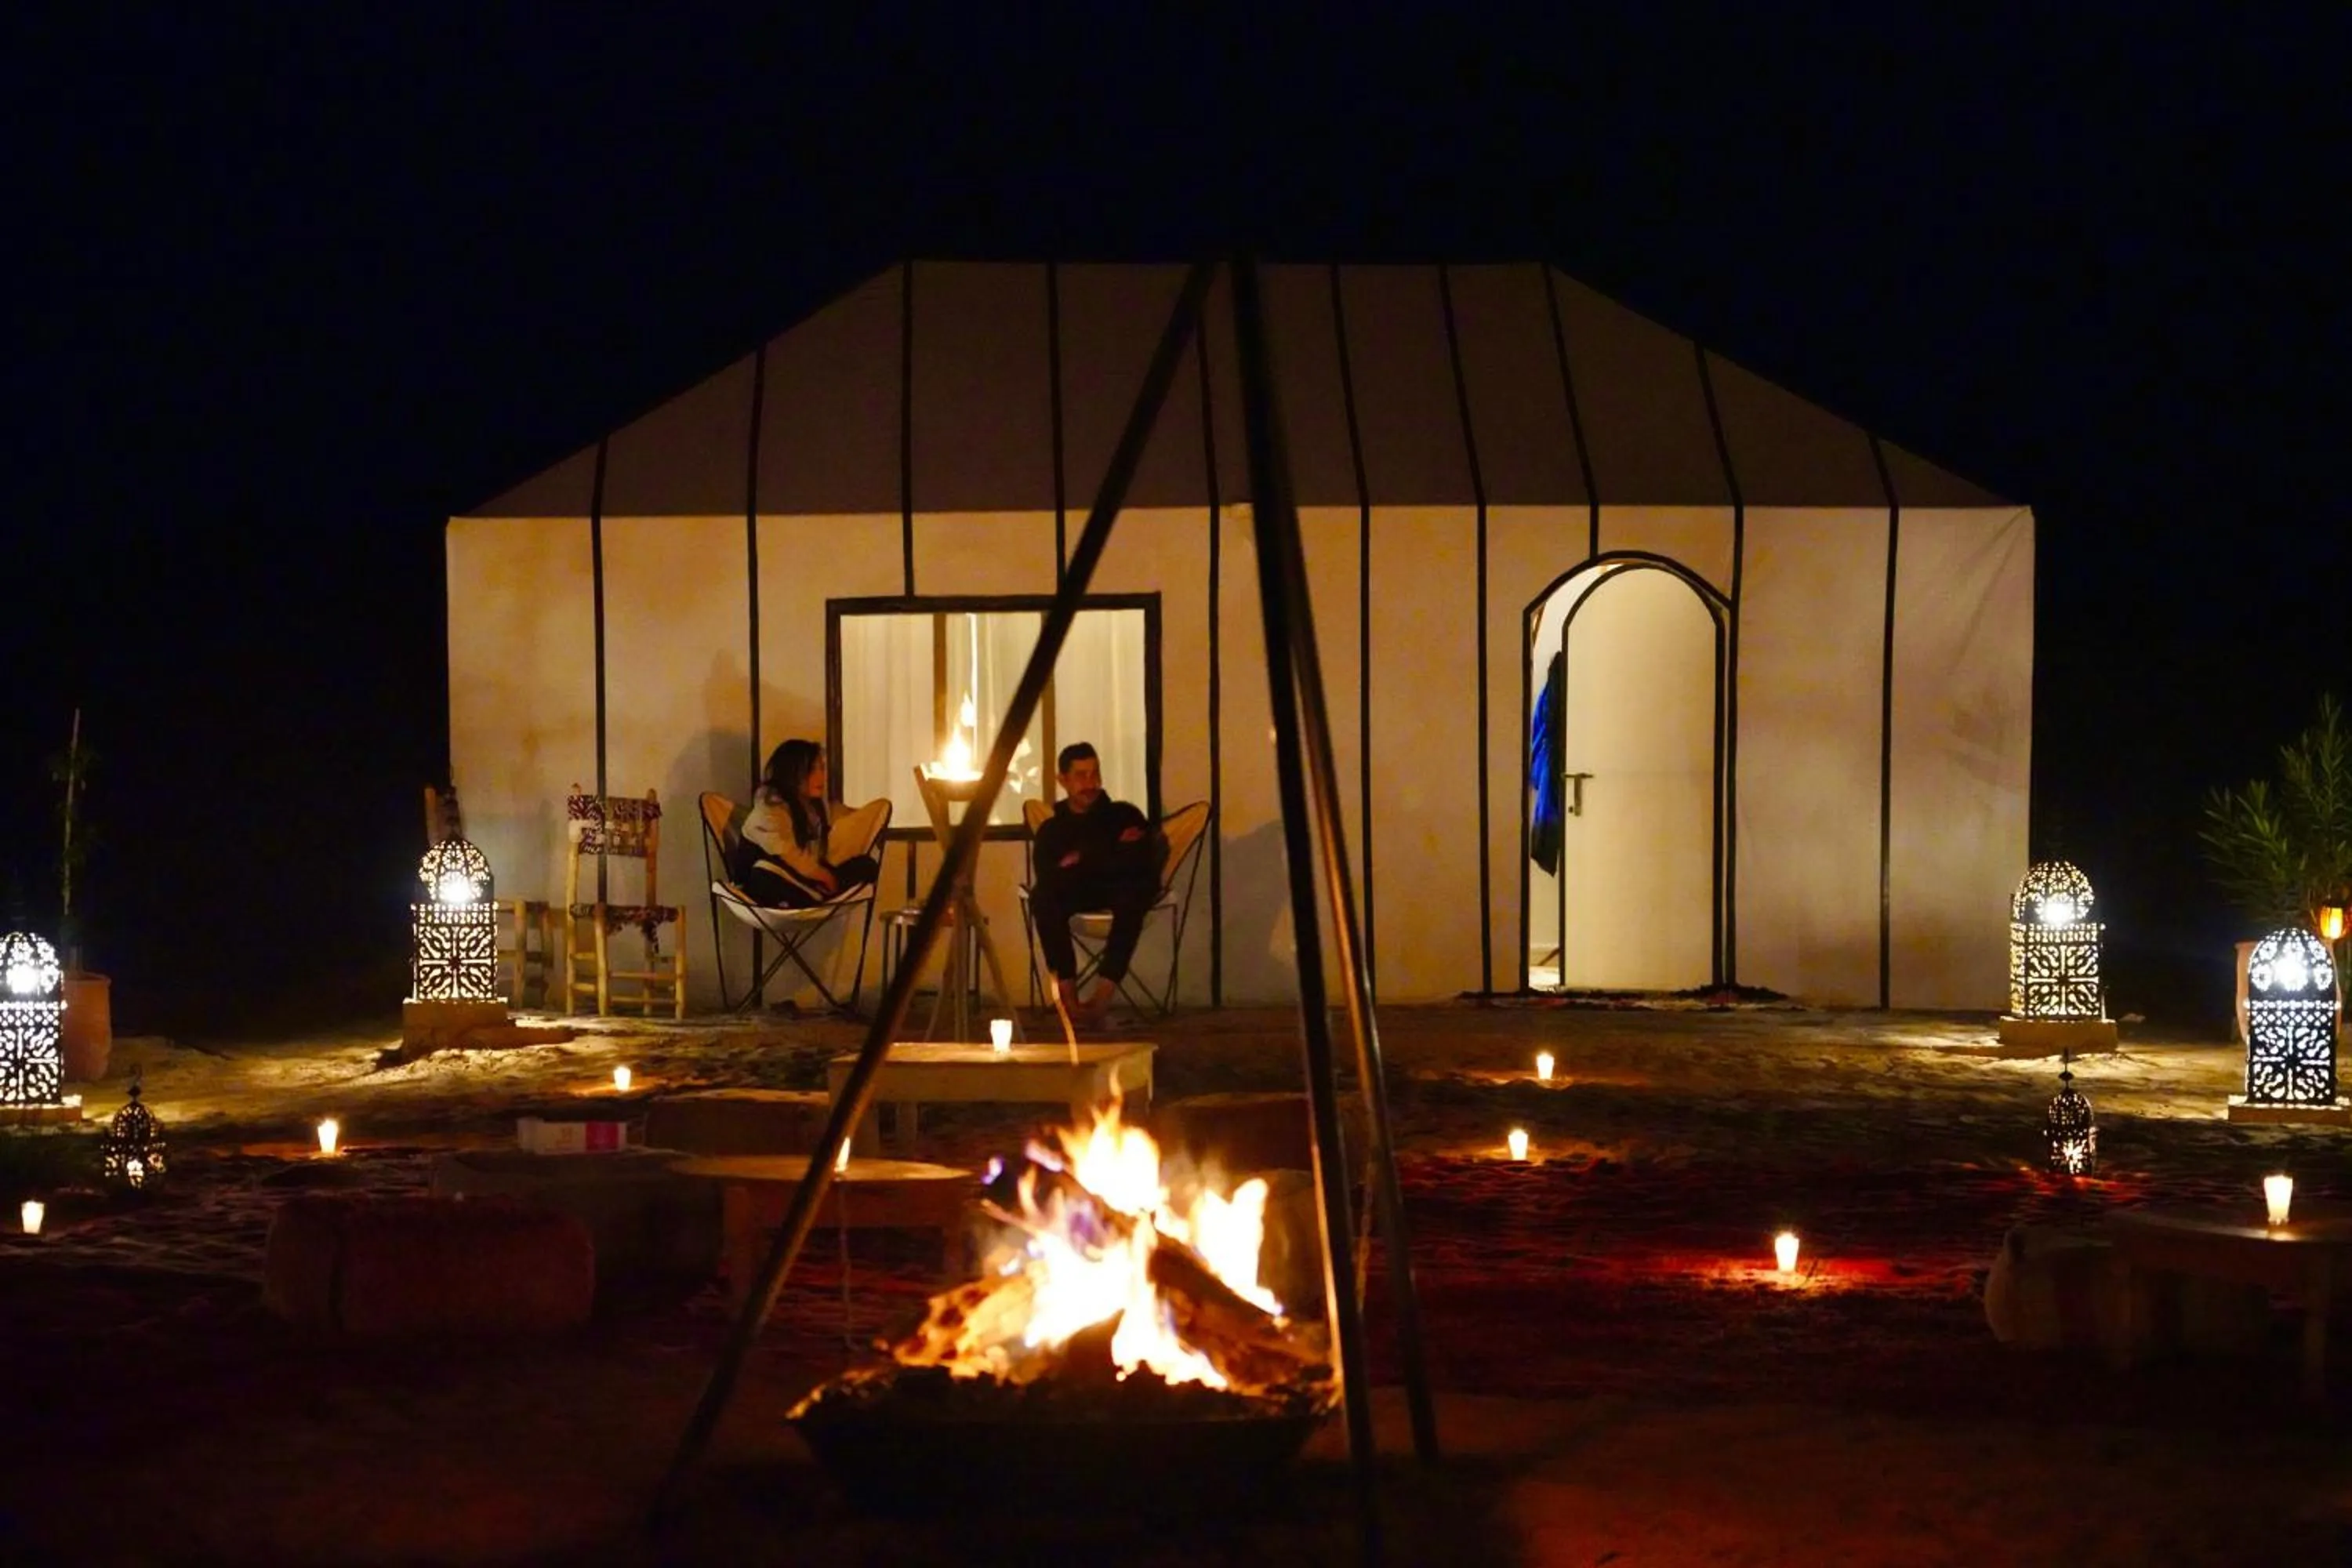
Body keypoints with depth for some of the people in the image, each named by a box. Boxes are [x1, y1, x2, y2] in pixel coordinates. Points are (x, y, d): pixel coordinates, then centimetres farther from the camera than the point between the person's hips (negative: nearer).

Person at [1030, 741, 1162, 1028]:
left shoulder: (1124, 815, 11)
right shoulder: (1052, 829, 13)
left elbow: (1143, 864, -7)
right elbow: (1047, 876, -8)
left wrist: (1083, 860, -7)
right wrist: (1114, 852, -11)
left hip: (1119, 892, -1)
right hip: (1076, 896, 1)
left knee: (1134, 893, -38)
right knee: (1042, 895, -32)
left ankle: (1102, 997, -46)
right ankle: (1068, 996, -39)